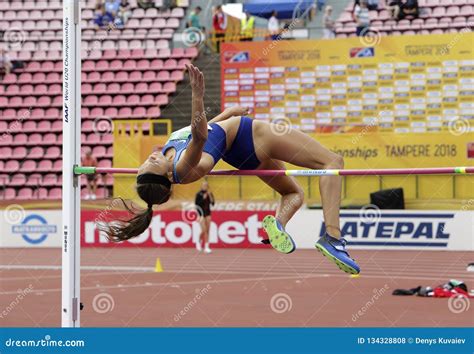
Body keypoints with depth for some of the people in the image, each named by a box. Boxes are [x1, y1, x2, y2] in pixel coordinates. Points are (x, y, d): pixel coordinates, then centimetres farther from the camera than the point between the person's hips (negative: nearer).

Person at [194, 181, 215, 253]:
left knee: (207, 231, 1)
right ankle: (199, 241, 12)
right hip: (201, 213, -4)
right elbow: (196, 204, -11)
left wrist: (210, 196, -12)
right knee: (204, 230, -12)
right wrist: (203, 198, -18)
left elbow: (212, 203, 0)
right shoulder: (199, 194, -7)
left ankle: (206, 247, 3)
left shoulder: (210, 194, 5)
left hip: (208, 213, 4)